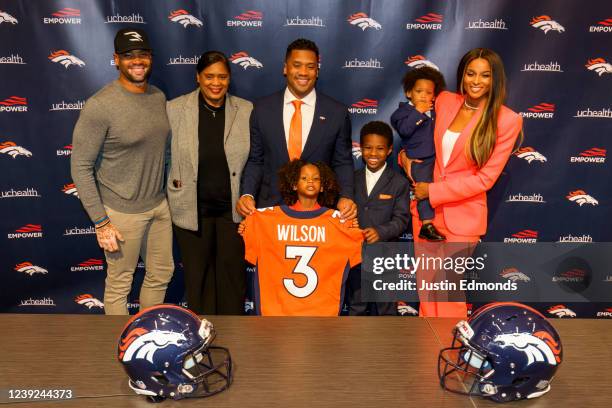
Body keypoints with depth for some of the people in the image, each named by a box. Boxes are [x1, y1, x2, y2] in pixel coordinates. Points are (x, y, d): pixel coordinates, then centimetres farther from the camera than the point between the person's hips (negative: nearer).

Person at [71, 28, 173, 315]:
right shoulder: (100, 106, -18)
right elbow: (80, 168, -15)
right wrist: (101, 223, -15)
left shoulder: (159, 97, 2)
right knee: (119, 284, 9)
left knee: (161, 274, 19)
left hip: (158, 205, 7)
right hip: (122, 212, -7)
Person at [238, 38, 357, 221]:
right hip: (270, 206, 1)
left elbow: (343, 163, 3)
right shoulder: (262, 109, 1)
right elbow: (255, 160, 5)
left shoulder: (337, 113, -2)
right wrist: (247, 194, -10)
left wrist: (346, 197, -13)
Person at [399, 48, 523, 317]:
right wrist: (407, 152, -1)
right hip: (425, 206, 4)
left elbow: (485, 178, -13)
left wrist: (433, 191, -13)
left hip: (462, 215, -4)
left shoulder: (507, 120, -12)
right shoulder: (445, 101, 0)